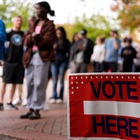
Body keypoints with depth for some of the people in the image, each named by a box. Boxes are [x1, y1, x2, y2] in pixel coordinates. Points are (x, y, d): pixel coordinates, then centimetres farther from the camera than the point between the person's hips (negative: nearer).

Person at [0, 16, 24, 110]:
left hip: (20, 62, 3)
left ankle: (10, 102, 14)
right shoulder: (9, 34, 2)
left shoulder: (23, 34, 11)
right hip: (9, 61, -3)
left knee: (15, 83, 6)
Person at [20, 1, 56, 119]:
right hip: (30, 55, 7)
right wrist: (31, 37, -8)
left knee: (39, 83, -6)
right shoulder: (34, 24, 21)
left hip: (42, 56, -7)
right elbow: (26, 40, 12)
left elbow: (48, 41, -10)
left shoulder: (49, 25, 0)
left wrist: (37, 38, -13)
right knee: (30, 83, 7)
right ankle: (30, 109, 14)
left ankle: (37, 110, -1)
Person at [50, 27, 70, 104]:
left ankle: (60, 97, 4)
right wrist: (53, 48, -8)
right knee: (54, 81, -2)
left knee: (61, 80, 1)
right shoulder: (54, 41, 9)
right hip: (54, 62, 2)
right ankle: (54, 97, -2)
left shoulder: (66, 42, 4)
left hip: (62, 62, -2)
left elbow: (68, 52, 4)